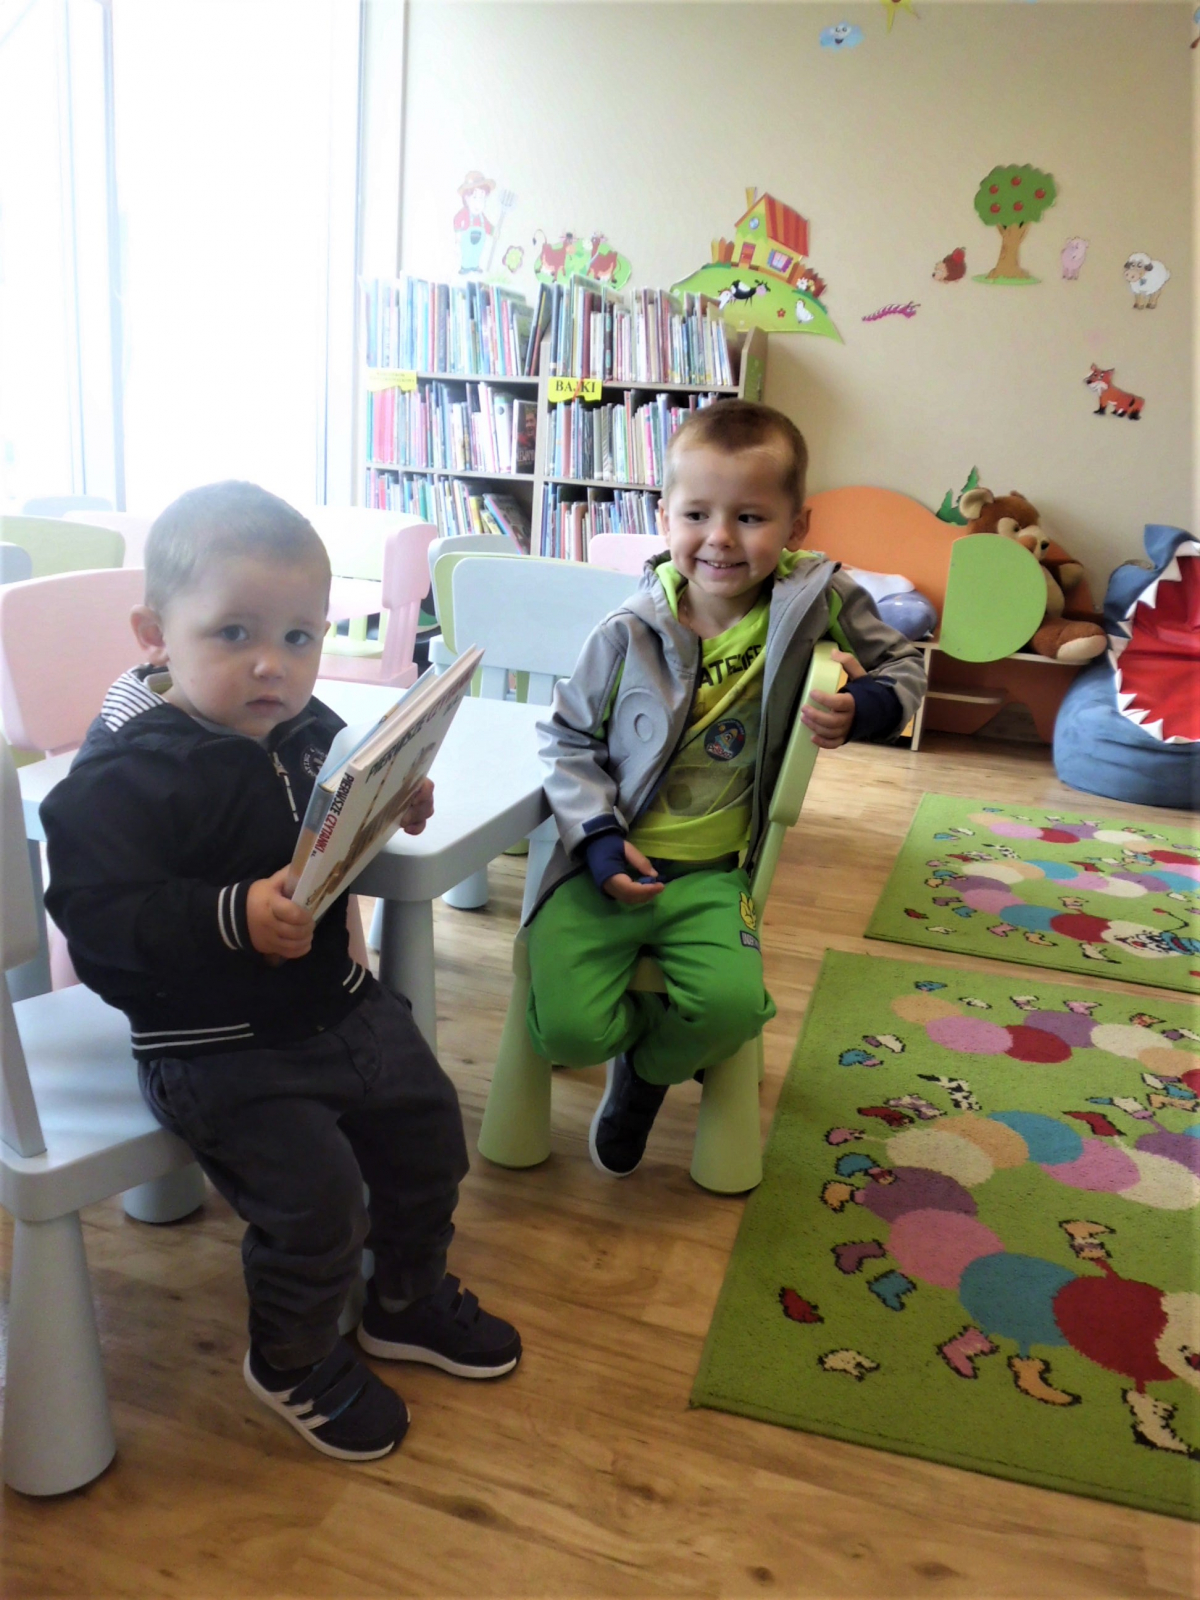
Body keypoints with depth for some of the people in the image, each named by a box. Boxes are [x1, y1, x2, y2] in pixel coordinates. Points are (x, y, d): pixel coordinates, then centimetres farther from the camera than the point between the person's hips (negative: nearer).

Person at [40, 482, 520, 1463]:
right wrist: (235, 918, -38)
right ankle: (294, 1363, 24)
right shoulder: (128, 773, -22)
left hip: (339, 1003, 8)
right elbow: (98, 915, -27)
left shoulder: (308, 729, 0)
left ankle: (410, 1300, 41)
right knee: (314, 1196, -10)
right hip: (219, 1049, -7)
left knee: (427, 1126, 13)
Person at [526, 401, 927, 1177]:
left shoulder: (818, 603, -3)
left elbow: (904, 665, 12)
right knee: (571, 1029, -17)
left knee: (731, 1006, -25)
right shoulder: (630, 633, -6)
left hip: (712, 874, 1)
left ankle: (648, 1068, 13)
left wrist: (866, 705, -12)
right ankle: (624, 1030, 24)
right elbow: (568, 737, 3)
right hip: (608, 862, 0)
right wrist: (599, 839, -11)